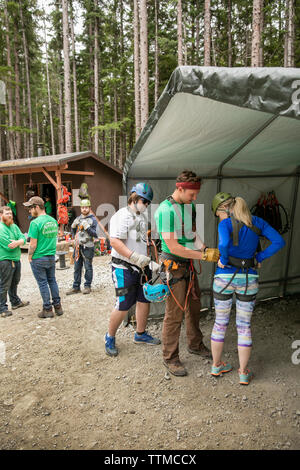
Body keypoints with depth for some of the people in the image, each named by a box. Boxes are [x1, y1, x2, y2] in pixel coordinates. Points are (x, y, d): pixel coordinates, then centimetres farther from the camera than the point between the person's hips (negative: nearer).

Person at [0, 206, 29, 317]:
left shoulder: (14, 226, 11)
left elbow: (23, 238, 0)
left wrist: (17, 242, -21)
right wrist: (18, 242, -7)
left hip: (16, 259, 8)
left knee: (15, 282, 22)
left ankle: (15, 302, 38)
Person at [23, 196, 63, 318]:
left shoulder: (35, 223, -17)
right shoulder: (53, 221, 4)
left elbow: (33, 244, -17)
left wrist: (30, 257, -4)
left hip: (38, 259, -6)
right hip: (52, 257, 6)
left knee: (43, 283, 4)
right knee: (52, 281, 17)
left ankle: (48, 309, 13)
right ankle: (58, 306, 23)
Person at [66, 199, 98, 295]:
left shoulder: (93, 219, -3)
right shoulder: (78, 218, 15)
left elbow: (96, 234, -10)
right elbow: (73, 234, 18)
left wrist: (87, 227, -19)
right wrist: (73, 226, 0)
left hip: (87, 247, -5)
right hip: (78, 246, 5)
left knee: (88, 267, 2)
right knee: (77, 267, 8)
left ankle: (87, 286, 13)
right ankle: (76, 287, 15)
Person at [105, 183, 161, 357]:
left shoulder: (143, 217, 15)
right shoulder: (122, 216, -14)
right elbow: (115, 242, -25)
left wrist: (147, 261, 16)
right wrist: (136, 257, -30)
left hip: (140, 267, 9)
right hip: (124, 268, -8)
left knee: (144, 301, 14)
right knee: (123, 307, -3)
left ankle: (141, 334, 33)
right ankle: (110, 338, 19)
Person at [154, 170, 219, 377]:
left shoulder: (190, 205, 4)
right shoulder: (165, 210, -23)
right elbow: (173, 246, -24)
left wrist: (205, 248, -8)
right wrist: (204, 256, -22)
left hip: (188, 264, 9)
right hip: (174, 265, -8)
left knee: (194, 306, 20)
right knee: (175, 313, 0)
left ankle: (195, 344, 41)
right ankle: (170, 358, 18)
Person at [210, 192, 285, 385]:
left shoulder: (226, 224, -11)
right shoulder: (257, 222, 3)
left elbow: (225, 243, -30)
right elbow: (279, 242, -2)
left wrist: (223, 259, -13)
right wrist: (259, 258, 0)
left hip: (225, 277, -2)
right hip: (248, 279, 3)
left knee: (220, 323, 14)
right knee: (245, 326, 13)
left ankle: (216, 365, 30)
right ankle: (244, 373, 23)